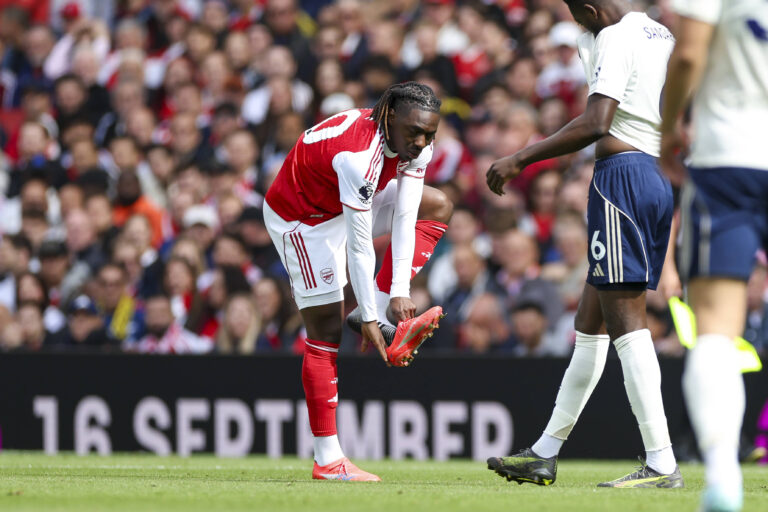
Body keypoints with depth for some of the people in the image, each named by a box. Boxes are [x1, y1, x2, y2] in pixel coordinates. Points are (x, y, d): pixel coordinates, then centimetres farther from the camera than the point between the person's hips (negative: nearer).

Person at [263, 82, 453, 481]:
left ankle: (387, 320, -8)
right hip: (301, 219, -8)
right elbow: (359, 246, -34)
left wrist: (399, 293, -24)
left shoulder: (416, 147, -14)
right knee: (326, 332, -9)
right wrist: (367, 318, -29)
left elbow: (404, 218, -16)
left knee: (437, 208, 2)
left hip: (350, 203, 8)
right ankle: (327, 460, -7)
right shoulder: (359, 155, -38)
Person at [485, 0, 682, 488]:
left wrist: (522, 158, -16)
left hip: (623, 173, -10)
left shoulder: (615, 39, -11)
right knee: (591, 321, 14)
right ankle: (545, 453, 20)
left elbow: (596, 124, -21)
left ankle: (661, 462, -16)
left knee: (626, 320, -11)